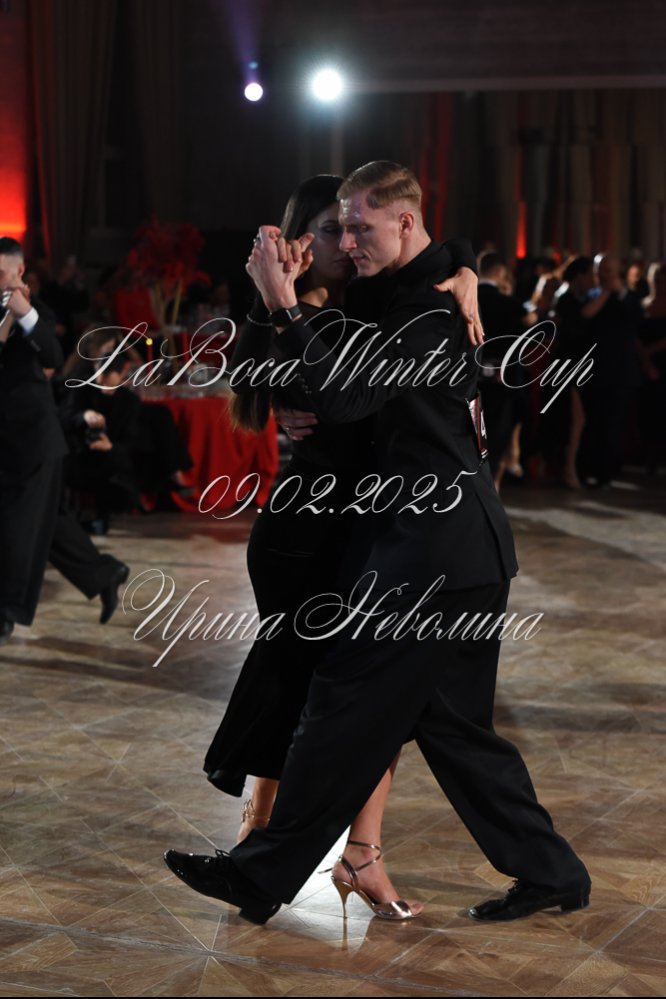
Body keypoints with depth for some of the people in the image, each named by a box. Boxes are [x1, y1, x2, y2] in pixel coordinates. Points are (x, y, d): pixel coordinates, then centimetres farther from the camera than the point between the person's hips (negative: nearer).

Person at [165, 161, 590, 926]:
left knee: (346, 705, -3)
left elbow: (346, 399, -21)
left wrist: (284, 309, -19)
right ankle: (548, 872, 19)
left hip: (436, 545, -10)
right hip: (464, 545, 11)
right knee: (451, 720, 14)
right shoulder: (419, 293, 17)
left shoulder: (432, 305, -15)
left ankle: (261, 876, 6)